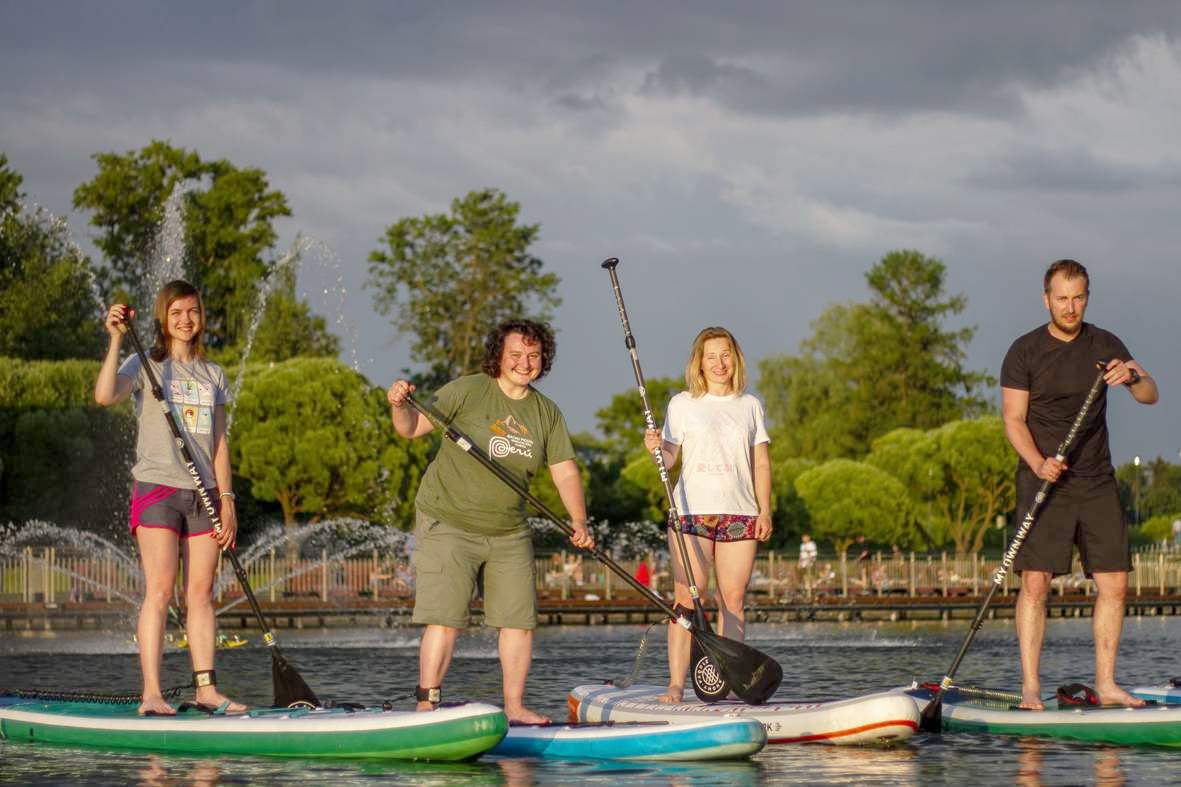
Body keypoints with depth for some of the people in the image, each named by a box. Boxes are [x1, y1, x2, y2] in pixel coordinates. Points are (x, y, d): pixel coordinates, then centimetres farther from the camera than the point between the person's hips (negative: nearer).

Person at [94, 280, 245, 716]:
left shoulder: (212, 374, 16)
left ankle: (206, 688, 6)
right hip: (158, 488, -5)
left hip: (203, 495, 5)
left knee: (201, 594, 3)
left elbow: (219, 443, 16)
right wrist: (116, 339, -23)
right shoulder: (146, 366, 1)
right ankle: (151, 694, -13)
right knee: (159, 592, -11)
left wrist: (227, 499, 8)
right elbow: (105, 395, -19)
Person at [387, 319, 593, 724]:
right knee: (444, 621, -10)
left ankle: (515, 706, 17)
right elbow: (413, 427, -13)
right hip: (448, 523, -5)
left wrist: (579, 523, -9)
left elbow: (565, 472, 4)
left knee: (519, 620, 6)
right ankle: (426, 705, -6)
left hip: (509, 532, 6)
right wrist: (399, 405, -36)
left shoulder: (547, 413, 6)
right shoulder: (467, 391, -9)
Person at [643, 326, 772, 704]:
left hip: (740, 513, 2)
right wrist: (656, 448, -18)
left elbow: (761, 463, 14)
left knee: (733, 600, -1)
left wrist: (765, 510, 5)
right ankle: (676, 684, -10)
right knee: (686, 598, -8)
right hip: (691, 512, -2)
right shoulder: (683, 404, 7)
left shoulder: (750, 406, 14)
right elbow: (669, 459, 4)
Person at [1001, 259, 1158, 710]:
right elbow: (1013, 419, -6)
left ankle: (1105, 686, 8)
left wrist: (1132, 376, -22)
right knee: (1035, 582, -13)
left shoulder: (1105, 346, 8)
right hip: (1043, 482, -4)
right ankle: (1030, 688, -12)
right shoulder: (1025, 352, -3)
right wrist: (1038, 462, -23)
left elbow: (1150, 396, 1)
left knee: (1114, 584, 0)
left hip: (1097, 482, 4)